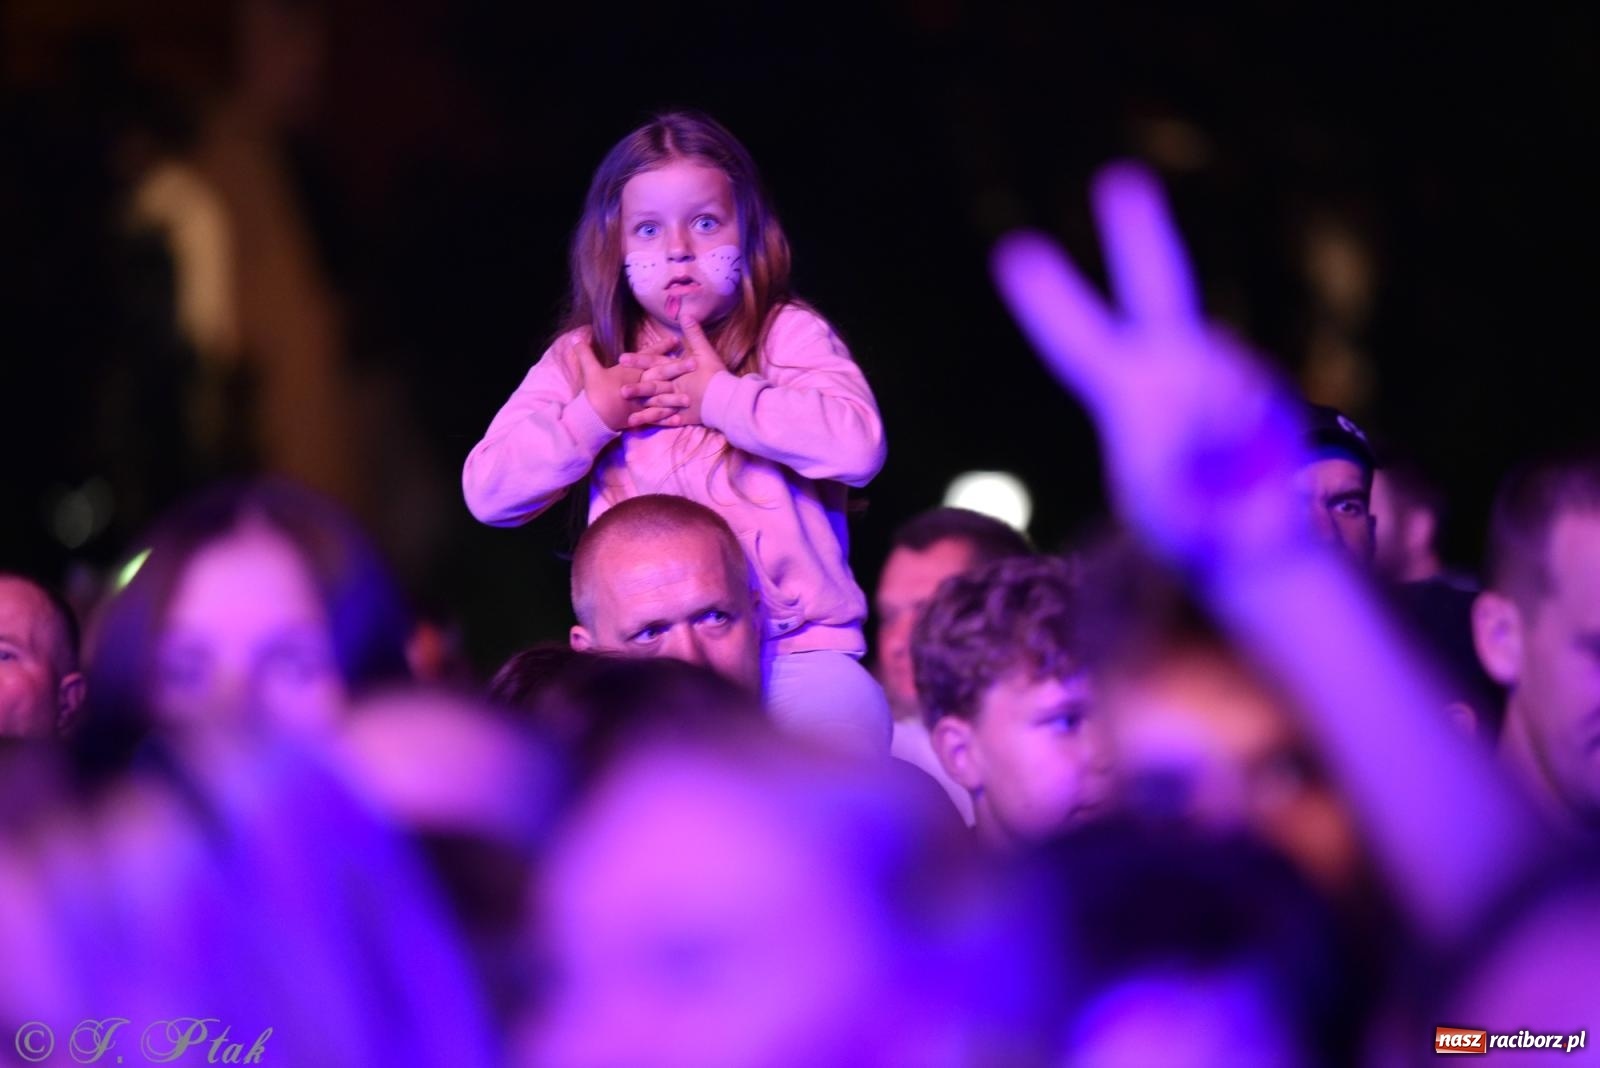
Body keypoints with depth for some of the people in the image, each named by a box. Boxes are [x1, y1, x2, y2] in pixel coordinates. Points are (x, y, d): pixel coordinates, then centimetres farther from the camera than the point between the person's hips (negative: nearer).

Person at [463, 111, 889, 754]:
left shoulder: (788, 336, 5)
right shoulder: (581, 360, 14)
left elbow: (858, 446, -15)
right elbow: (487, 491, 5)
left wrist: (718, 396, -10)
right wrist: (596, 415, -5)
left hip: (794, 647, -2)